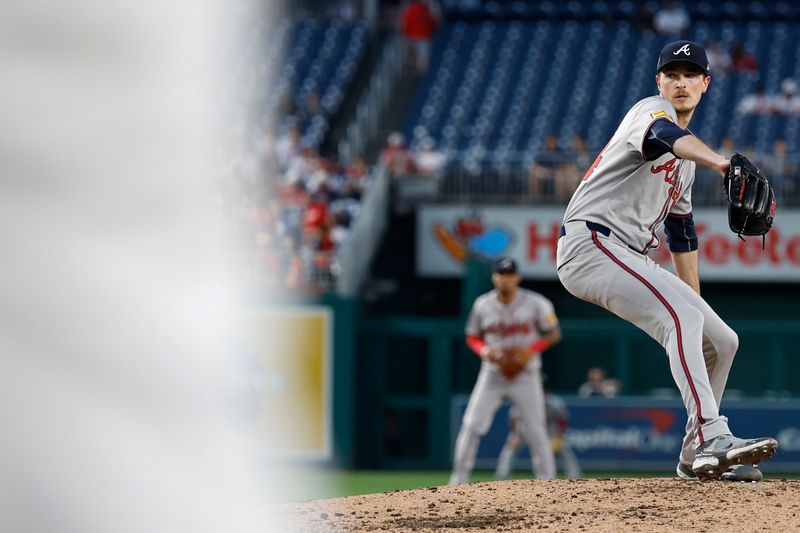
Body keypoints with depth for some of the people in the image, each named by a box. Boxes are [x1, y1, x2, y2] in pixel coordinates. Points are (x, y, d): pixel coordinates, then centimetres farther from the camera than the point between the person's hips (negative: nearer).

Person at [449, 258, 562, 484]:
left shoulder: (535, 303, -8)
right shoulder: (483, 305, -1)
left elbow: (554, 334, 0)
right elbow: (473, 338, 10)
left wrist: (532, 349, -17)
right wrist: (484, 350, -13)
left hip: (526, 375, -1)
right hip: (492, 373, 1)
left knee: (536, 431, -2)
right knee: (471, 425, -8)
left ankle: (547, 481, 8)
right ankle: (458, 480, 0)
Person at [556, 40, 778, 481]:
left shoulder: (685, 159, 25)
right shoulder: (652, 112, -5)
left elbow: (681, 232, 30)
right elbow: (668, 137, -31)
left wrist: (696, 304, 25)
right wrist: (721, 163, -52)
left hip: (631, 260, 10)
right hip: (590, 243, -10)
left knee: (721, 341, 9)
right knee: (681, 318, -29)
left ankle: (696, 456, 19)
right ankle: (712, 439, -41)